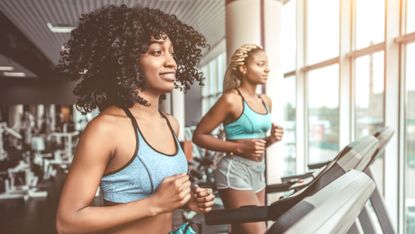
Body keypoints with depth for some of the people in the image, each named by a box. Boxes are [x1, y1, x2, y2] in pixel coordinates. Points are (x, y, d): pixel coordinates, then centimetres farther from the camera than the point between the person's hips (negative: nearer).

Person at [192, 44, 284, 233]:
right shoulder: (231, 99, -12)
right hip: (235, 171, -8)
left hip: (258, 172, 8)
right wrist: (239, 147, -19)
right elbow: (199, 135, -12)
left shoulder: (265, 101, 12)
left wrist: (271, 139, 1)